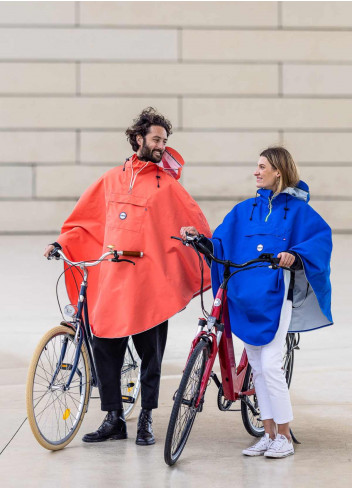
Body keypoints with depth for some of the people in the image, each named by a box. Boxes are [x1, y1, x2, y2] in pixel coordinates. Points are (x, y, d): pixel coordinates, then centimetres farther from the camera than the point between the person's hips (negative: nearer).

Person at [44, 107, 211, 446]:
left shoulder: (167, 185, 3)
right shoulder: (112, 179, 12)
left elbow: (197, 227, 4)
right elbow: (85, 221, 19)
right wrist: (62, 242, 8)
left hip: (149, 283, -3)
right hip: (110, 279, 3)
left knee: (150, 352, 5)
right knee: (104, 348, 3)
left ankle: (146, 420, 19)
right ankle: (113, 419, 15)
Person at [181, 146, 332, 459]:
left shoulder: (297, 208, 0)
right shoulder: (245, 209, 13)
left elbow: (322, 236, -10)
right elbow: (221, 243, 12)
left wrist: (295, 254, -24)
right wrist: (199, 238, -5)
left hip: (275, 295, -5)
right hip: (245, 295, 6)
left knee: (270, 365, -10)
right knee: (257, 367, 9)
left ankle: (285, 436, 2)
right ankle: (269, 434, 17)